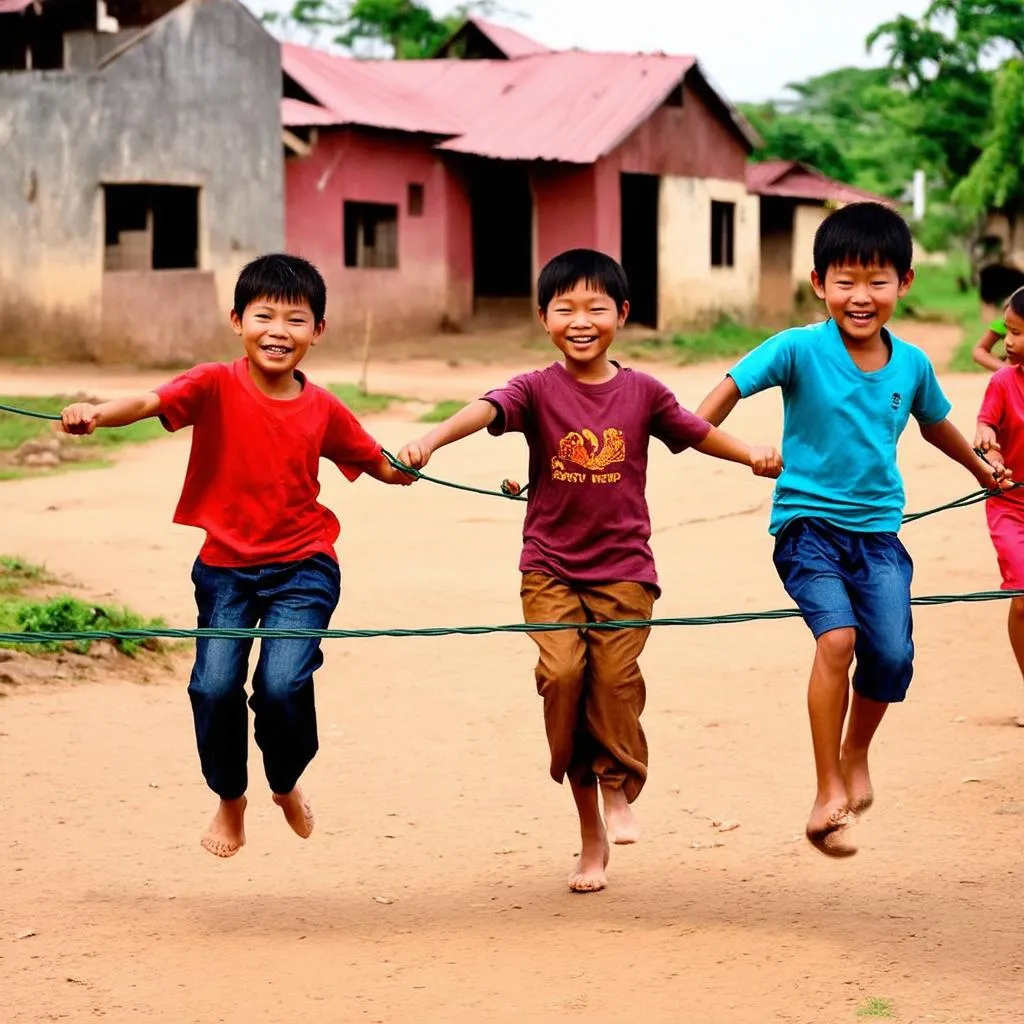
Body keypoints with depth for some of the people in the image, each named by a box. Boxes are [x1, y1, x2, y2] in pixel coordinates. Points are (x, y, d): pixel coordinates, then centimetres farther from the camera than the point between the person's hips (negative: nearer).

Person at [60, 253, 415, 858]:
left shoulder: (323, 410, 0)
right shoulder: (216, 387, -8)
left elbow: (381, 465, 14)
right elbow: (150, 403, -27)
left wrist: (407, 465, -7)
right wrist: (95, 414, -46)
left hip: (303, 567, 0)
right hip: (226, 567, 0)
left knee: (283, 684, -17)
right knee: (215, 685, -12)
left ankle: (287, 784, 16)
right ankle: (230, 799, 18)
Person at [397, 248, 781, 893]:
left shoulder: (641, 392, 3)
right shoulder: (538, 390, -3)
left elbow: (695, 432, 15)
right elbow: (487, 410, -21)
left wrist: (754, 455, 0)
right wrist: (430, 441, -39)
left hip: (623, 566, 1)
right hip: (550, 566, -1)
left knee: (615, 675, -13)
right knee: (562, 673, -14)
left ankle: (618, 793, 13)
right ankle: (591, 835, 1)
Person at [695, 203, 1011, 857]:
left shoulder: (911, 364, 3)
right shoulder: (800, 350, -10)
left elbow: (936, 424, 22)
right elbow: (731, 388, -11)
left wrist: (981, 470, 38)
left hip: (878, 530, 4)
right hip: (808, 522, -3)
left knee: (892, 656, -11)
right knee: (838, 637, -24)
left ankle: (856, 756, 22)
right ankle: (829, 793, -11)